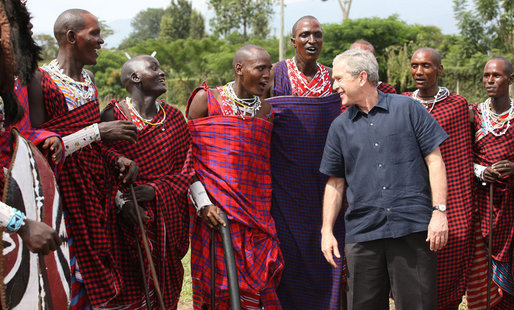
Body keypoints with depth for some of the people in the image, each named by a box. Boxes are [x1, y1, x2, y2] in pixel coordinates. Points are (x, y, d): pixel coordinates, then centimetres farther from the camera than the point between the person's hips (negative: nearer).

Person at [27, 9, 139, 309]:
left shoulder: (87, 78, 11)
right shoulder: (41, 80, -14)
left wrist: (118, 159, 3)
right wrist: (98, 131, -23)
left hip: (98, 190, 8)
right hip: (68, 194, -7)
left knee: (95, 273, 12)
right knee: (72, 283, -2)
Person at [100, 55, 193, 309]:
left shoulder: (174, 118, 9)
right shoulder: (113, 116, -4)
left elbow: (186, 167, 4)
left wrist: (156, 190, -11)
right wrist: (120, 202, -18)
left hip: (167, 219, 4)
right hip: (127, 215, -4)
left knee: (165, 290, 8)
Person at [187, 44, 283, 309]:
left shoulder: (266, 109, 13)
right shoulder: (205, 99, 0)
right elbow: (187, 156, -3)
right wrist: (203, 203, -13)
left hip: (257, 216, 4)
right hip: (216, 213, -4)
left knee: (257, 285, 1)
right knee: (222, 287, -3)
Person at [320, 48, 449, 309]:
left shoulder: (408, 109, 4)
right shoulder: (340, 126, 12)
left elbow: (434, 161, 2)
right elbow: (335, 183, 15)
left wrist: (439, 212, -7)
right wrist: (327, 230, 7)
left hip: (413, 229, -2)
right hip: (362, 233, 3)